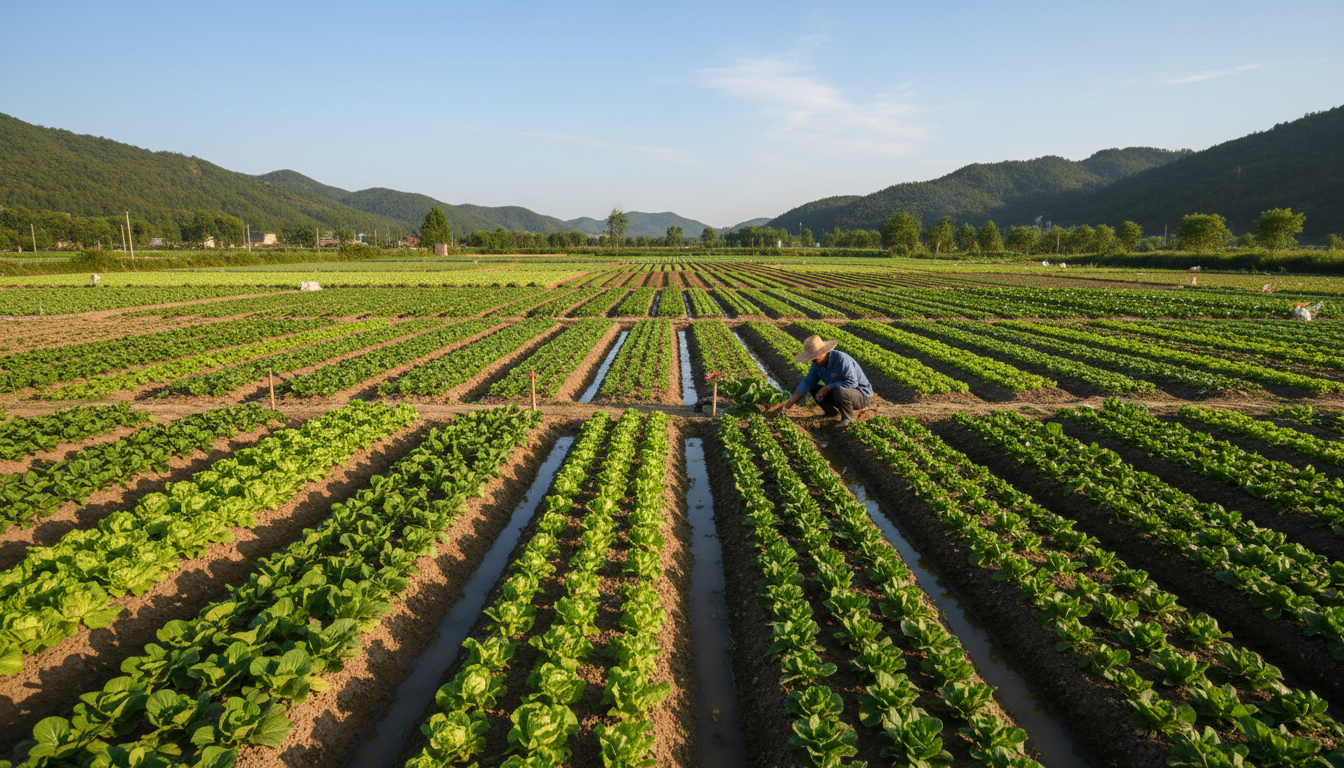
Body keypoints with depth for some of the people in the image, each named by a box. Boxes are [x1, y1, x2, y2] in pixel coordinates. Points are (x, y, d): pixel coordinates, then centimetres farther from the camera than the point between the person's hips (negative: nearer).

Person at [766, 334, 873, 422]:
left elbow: (852, 382, -32)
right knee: (813, 388, 1)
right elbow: (807, 382, -4)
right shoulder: (817, 363, -3)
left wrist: (827, 387, -30)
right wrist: (792, 401, -15)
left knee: (839, 391, -38)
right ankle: (833, 413, 11)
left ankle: (848, 419, -12)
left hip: (861, 395, -8)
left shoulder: (841, 359, -28)